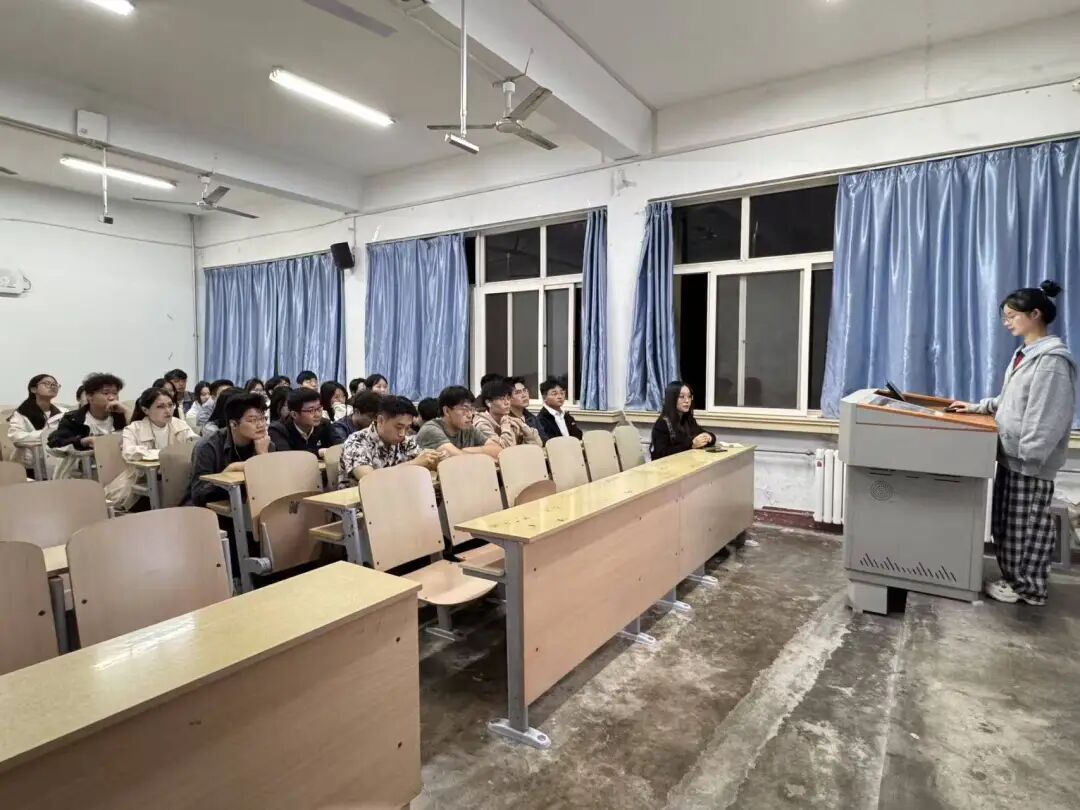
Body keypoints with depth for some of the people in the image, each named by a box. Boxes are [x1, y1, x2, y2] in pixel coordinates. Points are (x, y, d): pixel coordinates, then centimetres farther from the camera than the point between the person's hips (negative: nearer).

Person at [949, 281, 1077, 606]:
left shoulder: (1052, 358, -17)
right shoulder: (1024, 354, 12)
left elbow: (1049, 416, -21)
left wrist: (1029, 454, -22)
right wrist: (978, 407, 13)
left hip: (1031, 461, -9)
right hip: (1011, 455, 9)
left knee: (1027, 525, 4)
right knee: (1007, 523, 16)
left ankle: (1029, 589, 17)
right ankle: (1015, 578, 29)